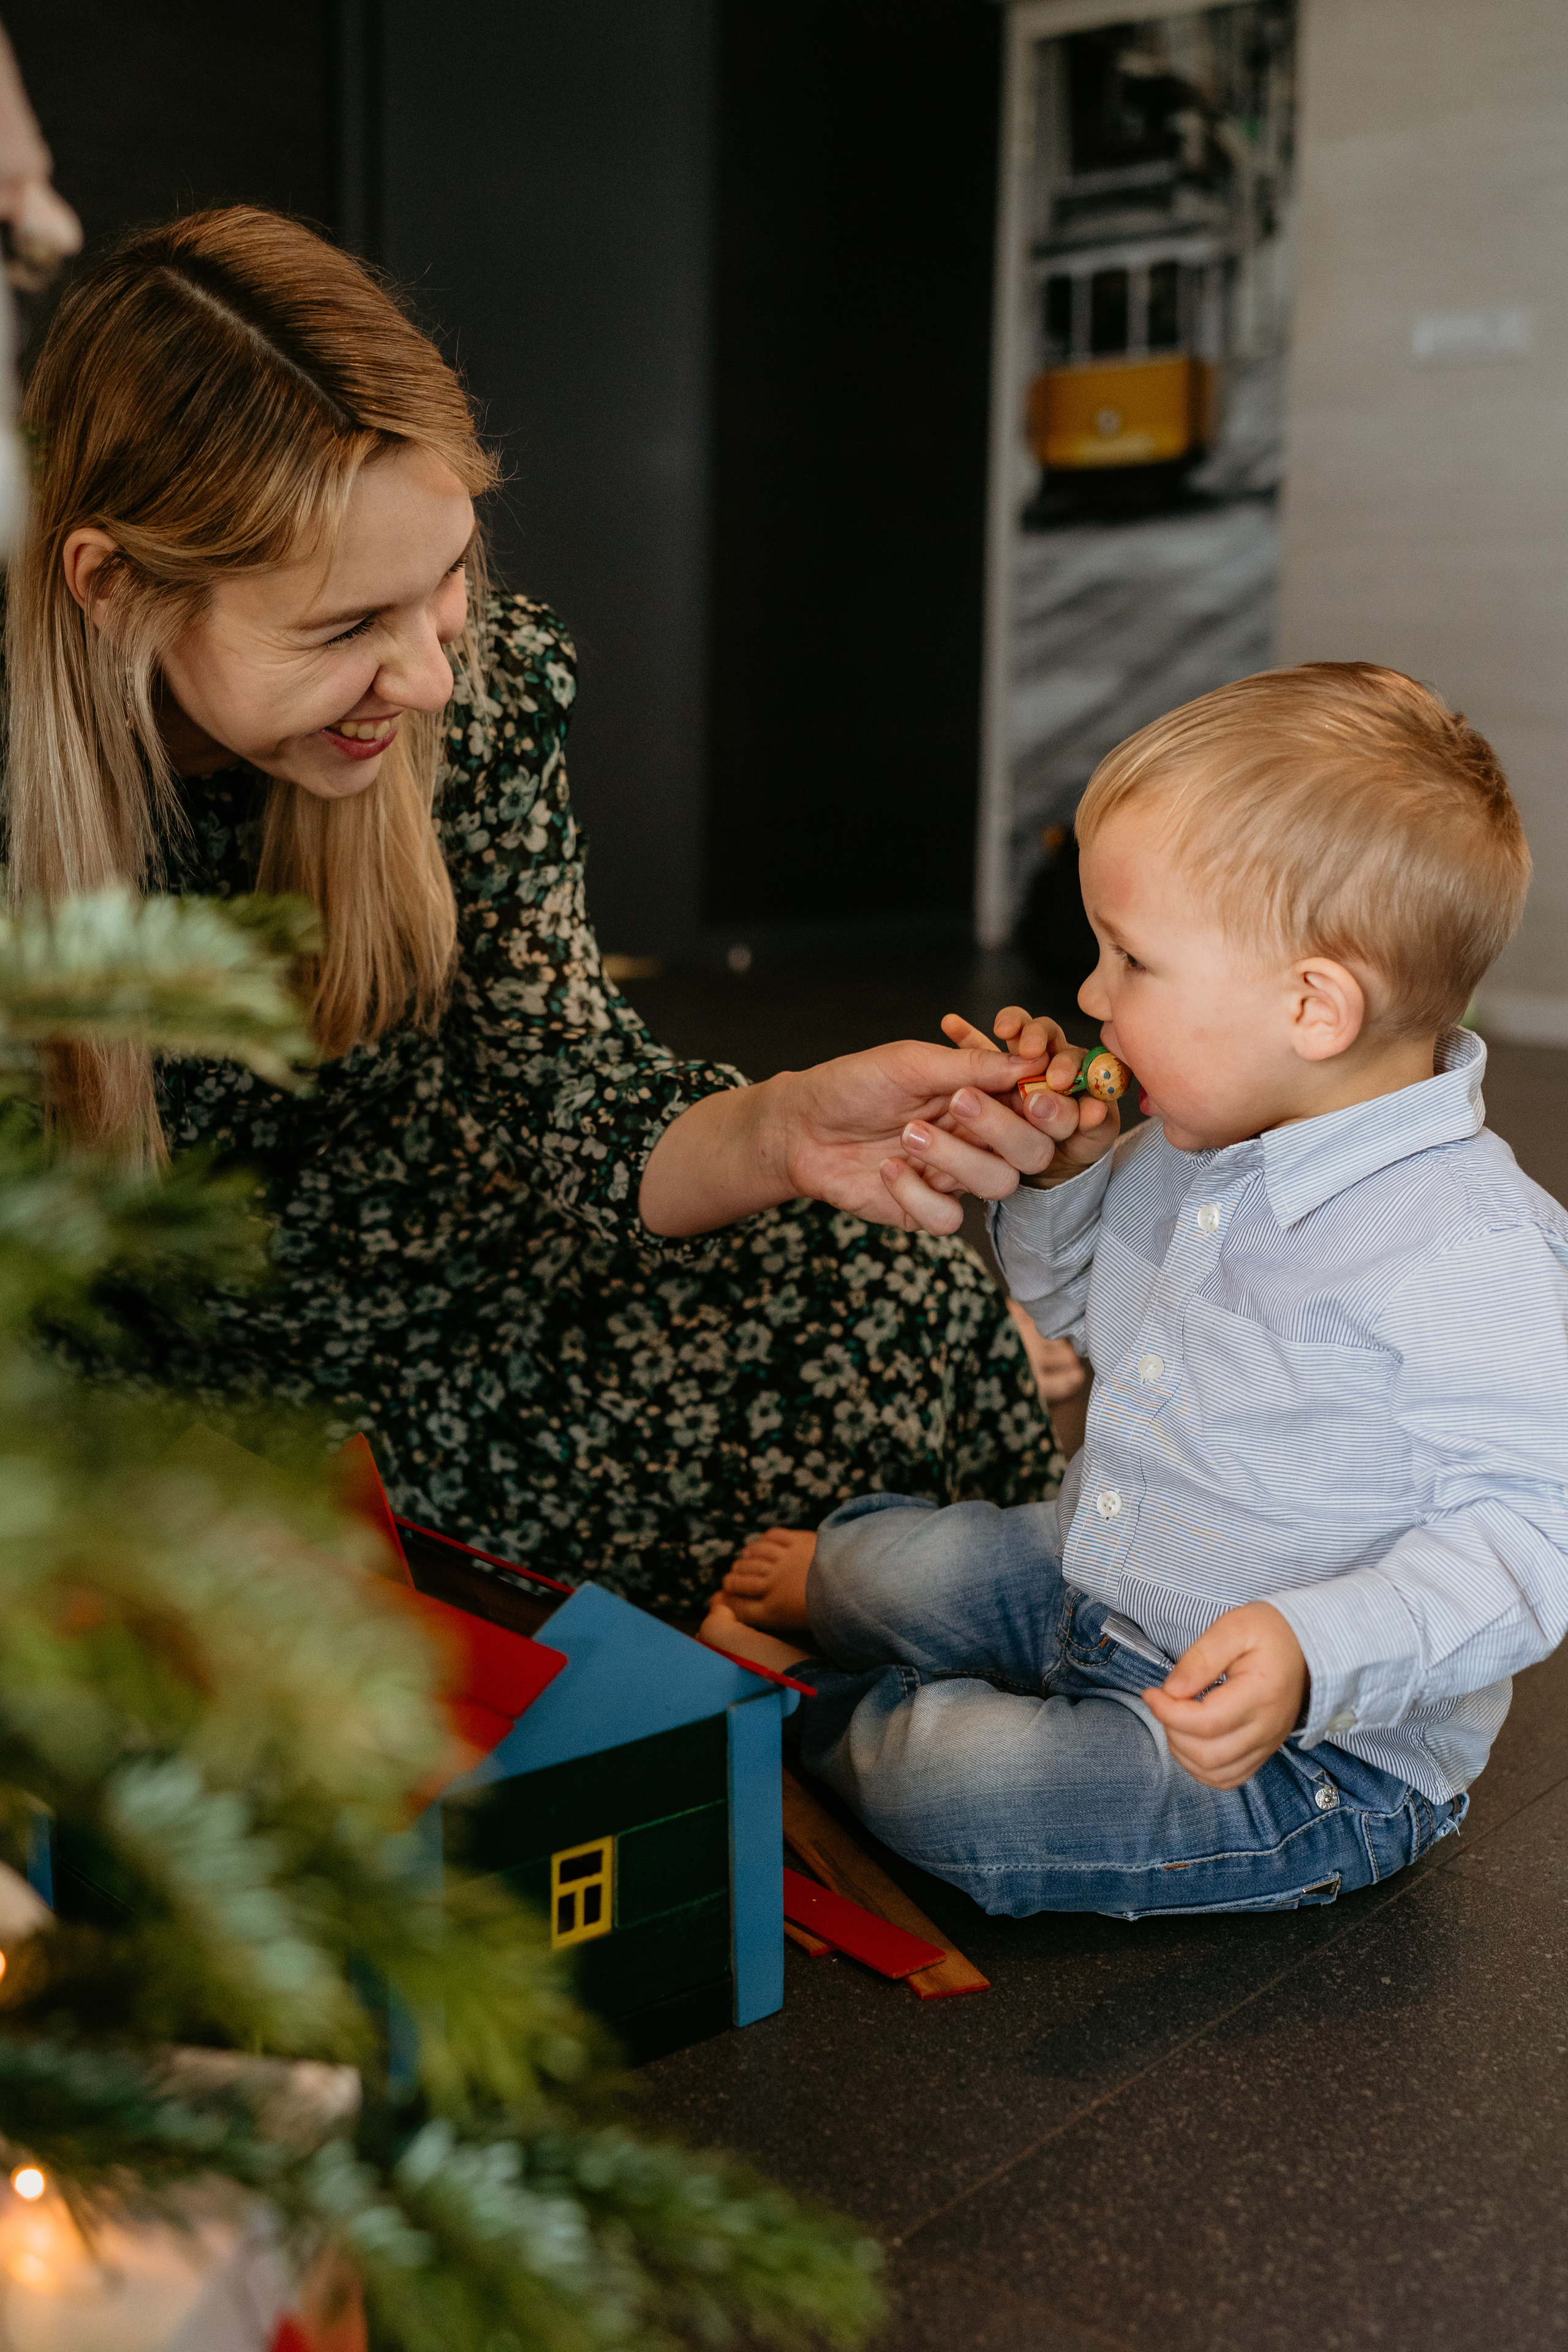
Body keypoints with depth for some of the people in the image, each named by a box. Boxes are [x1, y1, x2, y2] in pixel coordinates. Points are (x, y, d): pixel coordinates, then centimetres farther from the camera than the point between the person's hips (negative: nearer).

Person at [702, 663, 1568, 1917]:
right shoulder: (1194, 1149, -1)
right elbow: (1088, 1305, 19)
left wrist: (1317, 1650, -42)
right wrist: (1059, 1171, -2)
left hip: (1314, 1757, -8)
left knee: (961, 1789, -21)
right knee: (899, 1560, 7)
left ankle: (822, 1712, 9)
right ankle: (816, 1588, 41)